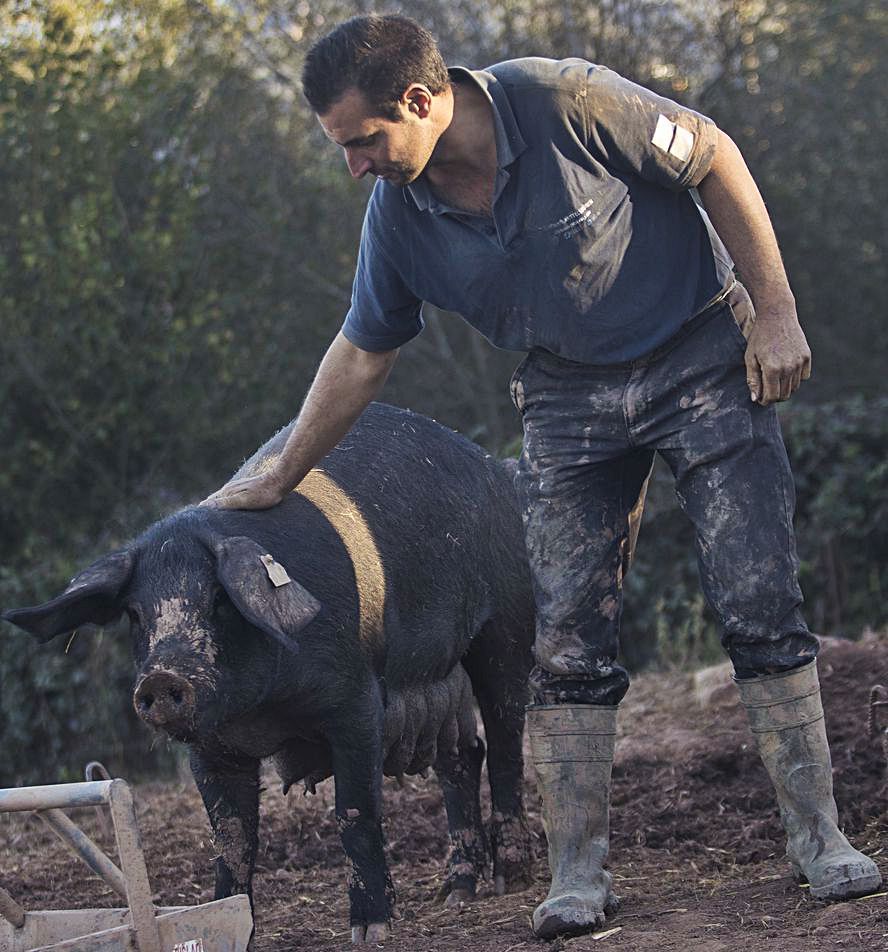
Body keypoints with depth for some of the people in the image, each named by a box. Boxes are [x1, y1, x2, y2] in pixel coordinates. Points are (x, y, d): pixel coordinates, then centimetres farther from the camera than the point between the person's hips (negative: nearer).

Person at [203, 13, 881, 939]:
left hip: (701, 355, -4)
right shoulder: (398, 215, -9)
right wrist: (277, 480, 11)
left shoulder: (563, 101, -25)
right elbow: (361, 354, 6)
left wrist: (774, 309, -12)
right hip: (570, 394, 4)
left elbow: (714, 158, -13)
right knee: (566, 637, -5)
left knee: (759, 603, -8)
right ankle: (578, 871, 1)